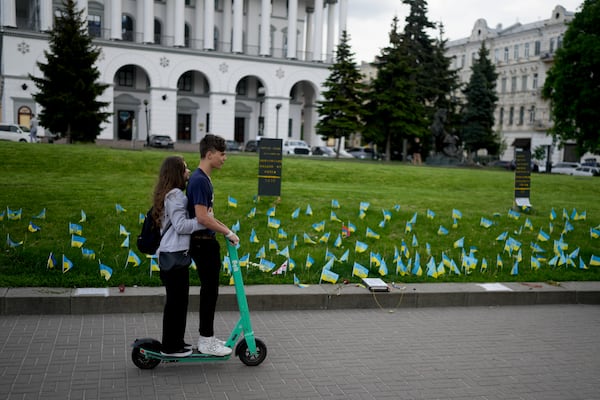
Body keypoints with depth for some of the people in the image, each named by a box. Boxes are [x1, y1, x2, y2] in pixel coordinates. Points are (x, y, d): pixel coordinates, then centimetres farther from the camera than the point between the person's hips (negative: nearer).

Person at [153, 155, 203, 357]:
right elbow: (181, 225, -20)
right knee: (176, 301, -2)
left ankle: (176, 342, 25)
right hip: (175, 255, -10)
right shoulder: (175, 195, -14)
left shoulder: (169, 195, 17)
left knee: (178, 299, 16)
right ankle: (170, 347, 7)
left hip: (169, 254, 10)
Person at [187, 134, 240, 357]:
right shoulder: (199, 180, -18)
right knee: (209, 290, -3)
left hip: (207, 242, 10)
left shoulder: (203, 179, 14)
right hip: (203, 243, -10)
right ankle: (206, 341, 7)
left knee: (209, 290, 14)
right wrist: (228, 232, -17)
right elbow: (201, 217, -25)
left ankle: (206, 337, 23)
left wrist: (224, 229, 20)